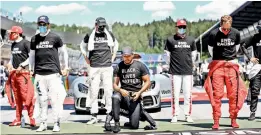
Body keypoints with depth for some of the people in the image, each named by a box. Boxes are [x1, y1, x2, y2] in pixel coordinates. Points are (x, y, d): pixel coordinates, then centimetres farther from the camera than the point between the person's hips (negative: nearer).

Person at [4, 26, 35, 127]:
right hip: (13, 72, 8)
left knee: (25, 95, -12)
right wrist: (10, 64, 7)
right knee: (17, 97, 10)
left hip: (23, 72, -8)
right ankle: (18, 119, 15)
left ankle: (32, 117, -7)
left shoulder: (25, 43, -7)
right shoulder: (13, 45, 17)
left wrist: (22, 66, -15)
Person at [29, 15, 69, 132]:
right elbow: (32, 55, 19)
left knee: (55, 99, -5)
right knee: (42, 100, 5)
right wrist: (32, 70, 13)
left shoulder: (55, 38, 3)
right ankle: (43, 123, 13)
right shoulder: (34, 39, 12)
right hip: (39, 74, 3)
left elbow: (64, 52, 10)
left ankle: (56, 123, 3)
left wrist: (66, 67, 8)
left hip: (53, 73, -3)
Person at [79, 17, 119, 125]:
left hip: (107, 67, 1)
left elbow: (115, 45, 25)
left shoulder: (109, 35, 7)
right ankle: (94, 116, 5)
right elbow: (83, 47, 18)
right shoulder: (90, 36, 2)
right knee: (93, 91, -1)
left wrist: (112, 58, 15)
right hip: (94, 68, -1)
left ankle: (109, 113, 5)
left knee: (108, 90, -2)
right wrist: (87, 60, 11)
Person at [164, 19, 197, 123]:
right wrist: (171, 65, 8)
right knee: (175, 94, -1)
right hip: (175, 72, -2)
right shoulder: (170, 40, 1)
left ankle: (188, 115, 13)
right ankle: (175, 115, 7)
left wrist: (190, 64, 14)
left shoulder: (191, 40, 9)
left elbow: (194, 54, 17)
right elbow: (167, 54, 6)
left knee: (188, 95, 5)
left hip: (188, 71, 2)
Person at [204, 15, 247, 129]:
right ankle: (216, 121, 0)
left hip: (231, 65, 2)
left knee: (233, 94, 3)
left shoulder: (236, 33, -1)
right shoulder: (213, 34, -7)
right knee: (217, 94, -5)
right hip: (217, 66, -2)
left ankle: (233, 120, 13)